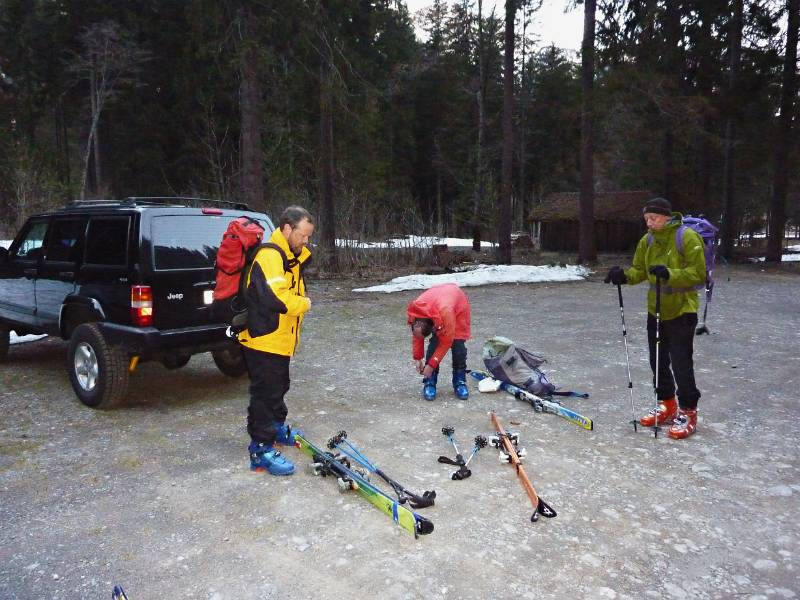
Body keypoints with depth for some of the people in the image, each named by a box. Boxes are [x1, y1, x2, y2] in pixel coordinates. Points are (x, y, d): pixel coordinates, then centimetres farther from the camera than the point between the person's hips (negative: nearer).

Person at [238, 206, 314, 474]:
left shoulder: (290, 256, 12)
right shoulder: (269, 256, -22)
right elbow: (276, 298, -33)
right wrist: (304, 304, -17)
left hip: (280, 340, 10)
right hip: (264, 341, -10)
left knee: (279, 389, 25)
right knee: (265, 395, -2)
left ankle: (277, 428, 43)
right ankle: (261, 450, 7)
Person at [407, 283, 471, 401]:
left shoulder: (445, 312, -45)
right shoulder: (414, 310, -29)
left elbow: (446, 342, -31)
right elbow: (416, 335, -9)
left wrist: (431, 364, -26)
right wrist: (417, 358, -6)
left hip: (459, 305, -4)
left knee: (458, 344, -15)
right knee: (434, 343, -13)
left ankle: (460, 381, 0)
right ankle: (430, 382, -5)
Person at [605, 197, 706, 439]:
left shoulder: (687, 238, -15)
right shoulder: (647, 240, 5)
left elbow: (698, 274, -18)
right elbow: (640, 270, 9)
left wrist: (669, 274, -33)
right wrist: (624, 275, -12)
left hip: (681, 311, -7)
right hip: (655, 311, 7)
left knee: (681, 364, -3)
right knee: (658, 362, 15)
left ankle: (688, 412, 12)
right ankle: (667, 405, 31)